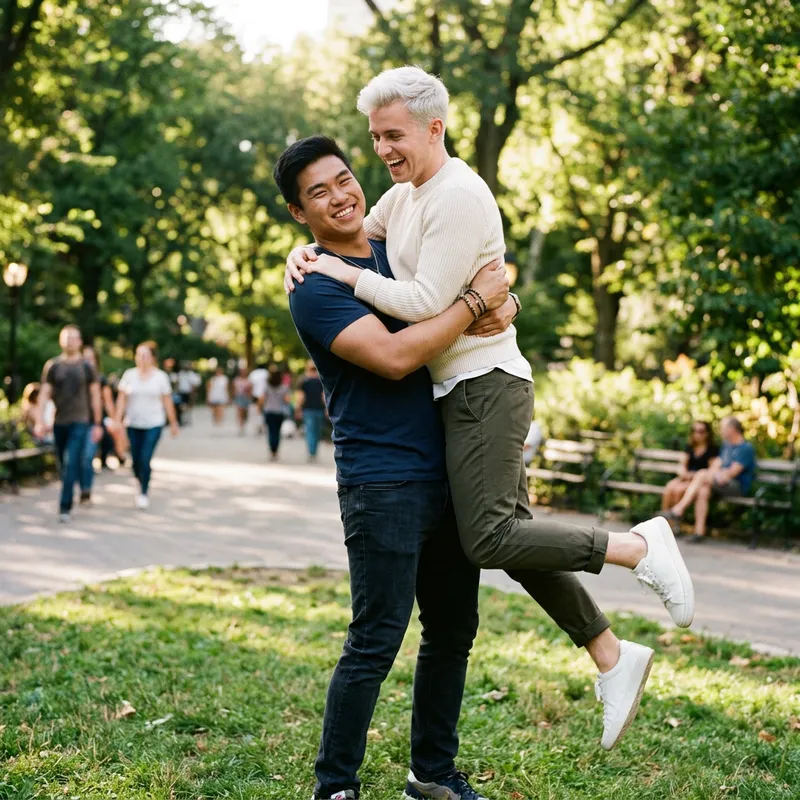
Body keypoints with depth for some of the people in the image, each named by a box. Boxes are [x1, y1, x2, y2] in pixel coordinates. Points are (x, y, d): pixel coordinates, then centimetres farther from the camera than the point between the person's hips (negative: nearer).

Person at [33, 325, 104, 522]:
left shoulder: (87, 367, 1)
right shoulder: (52, 366, 4)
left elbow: (95, 397, 4)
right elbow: (44, 395, 2)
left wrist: (98, 424, 2)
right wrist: (39, 421, -7)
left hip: (80, 422, -3)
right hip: (59, 423, 3)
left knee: (71, 464, -12)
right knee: (64, 465, 10)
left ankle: (65, 507, -10)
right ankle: (84, 488, 33)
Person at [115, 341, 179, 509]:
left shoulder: (160, 376, -1)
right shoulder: (129, 375, 2)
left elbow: (167, 401, 3)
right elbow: (122, 399, 2)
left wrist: (173, 423, 6)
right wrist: (118, 420, -6)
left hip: (153, 424, -2)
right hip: (133, 424, 2)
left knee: (145, 459, -11)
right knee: (136, 460, 6)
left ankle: (144, 493, 1)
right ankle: (142, 485, 32)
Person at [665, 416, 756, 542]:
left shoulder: (746, 448, -4)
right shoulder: (726, 445, 22)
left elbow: (733, 472, -11)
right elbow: (716, 464, 12)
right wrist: (713, 472, -10)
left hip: (738, 487, -7)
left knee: (702, 474, -27)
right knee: (703, 490, -27)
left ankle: (678, 509, -28)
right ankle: (699, 532, -31)